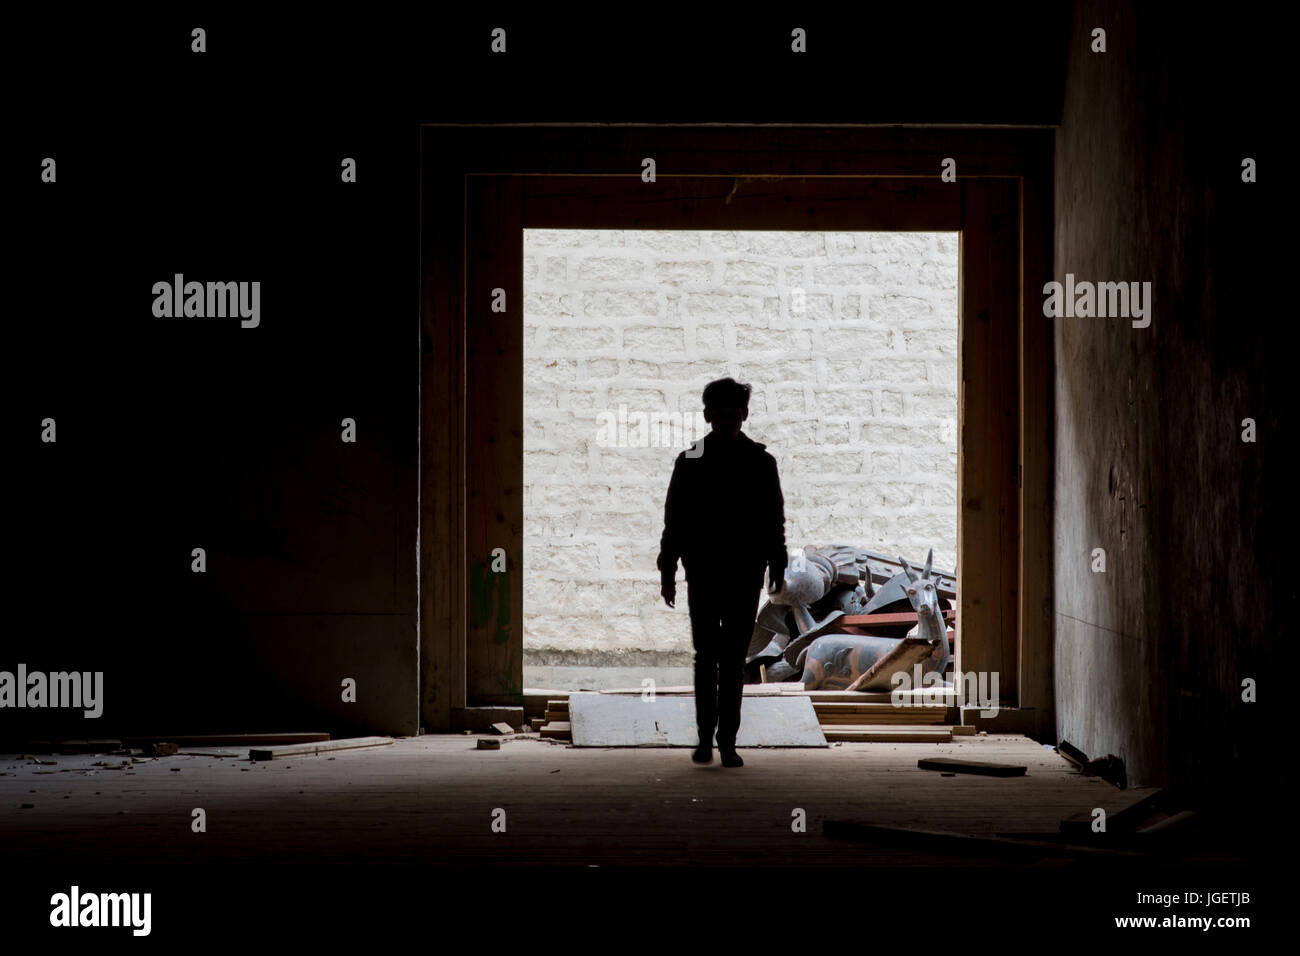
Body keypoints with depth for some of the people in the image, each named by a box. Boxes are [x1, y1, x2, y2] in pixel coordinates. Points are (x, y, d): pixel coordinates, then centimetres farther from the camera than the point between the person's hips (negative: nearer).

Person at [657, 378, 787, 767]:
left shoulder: (761, 462, 3)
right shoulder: (690, 461, 2)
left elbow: (774, 521, 6)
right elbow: (674, 519, 4)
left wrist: (777, 569, 2)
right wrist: (667, 571, 1)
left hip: (745, 575, 0)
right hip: (703, 574, 0)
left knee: (733, 661, 1)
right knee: (706, 657, 4)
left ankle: (727, 742, 4)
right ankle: (705, 739, 11)